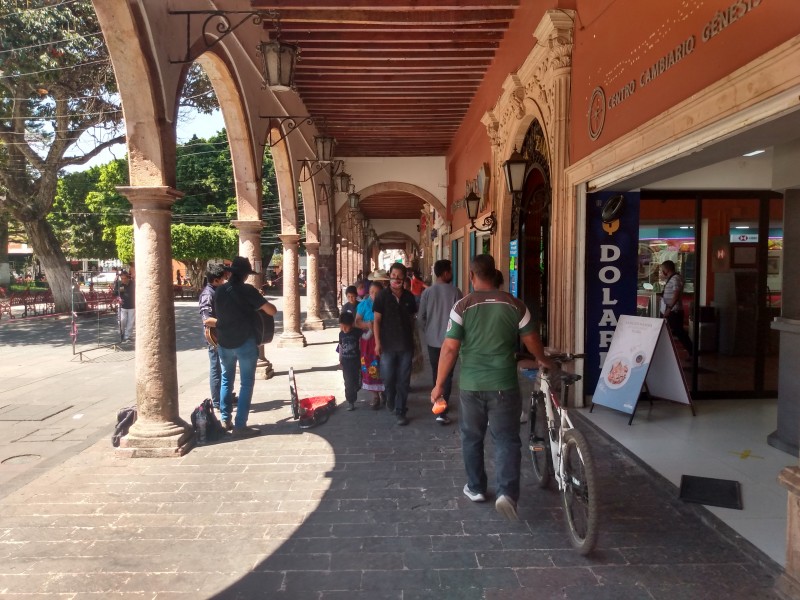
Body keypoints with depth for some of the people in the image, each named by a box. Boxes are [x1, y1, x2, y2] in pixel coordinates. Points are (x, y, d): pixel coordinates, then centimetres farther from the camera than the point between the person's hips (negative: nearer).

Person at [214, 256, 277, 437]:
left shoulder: (220, 290, 4)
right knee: (246, 383, 1)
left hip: (224, 343, 5)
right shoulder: (247, 290, -12)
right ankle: (240, 425, -1)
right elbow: (272, 311, -13)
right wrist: (262, 302, 6)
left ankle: (225, 419, 23)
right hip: (245, 342, -5)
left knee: (226, 380, 20)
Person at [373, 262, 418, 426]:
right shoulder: (382, 296, -5)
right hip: (387, 344, -2)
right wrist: (377, 342, -10)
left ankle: (400, 411, 14)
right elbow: (377, 320, -5)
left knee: (403, 380, 4)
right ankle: (390, 400, 37)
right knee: (388, 378, 7)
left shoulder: (409, 297, 2)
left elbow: (411, 319, 10)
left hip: (406, 345, 2)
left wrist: (412, 340, 11)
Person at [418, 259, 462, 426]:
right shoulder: (455, 292, -9)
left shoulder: (427, 292, -4)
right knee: (447, 375, 1)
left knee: (436, 373, 18)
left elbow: (420, 317, -1)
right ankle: (442, 412, -6)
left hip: (432, 340, 3)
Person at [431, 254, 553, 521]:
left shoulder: (463, 306, -7)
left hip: (471, 385, 0)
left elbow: (450, 348, -9)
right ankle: (507, 492, -5)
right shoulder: (514, 304, -2)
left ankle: (475, 488, 28)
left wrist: (439, 384, -1)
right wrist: (543, 360, 27)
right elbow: (532, 341, 6)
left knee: (472, 438, 16)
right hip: (504, 384, 0)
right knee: (507, 439, 8)